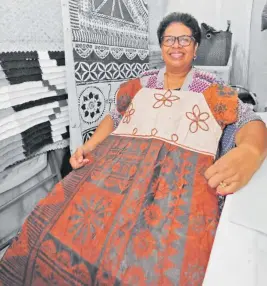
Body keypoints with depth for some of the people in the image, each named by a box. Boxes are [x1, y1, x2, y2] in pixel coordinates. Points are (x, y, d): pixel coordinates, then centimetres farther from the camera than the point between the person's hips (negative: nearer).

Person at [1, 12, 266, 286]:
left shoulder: (213, 90, 11)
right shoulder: (140, 84, 20)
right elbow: (114, 117, 24)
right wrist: (89, 146, 6)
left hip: (182, 176, -2)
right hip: (118, 163, 3)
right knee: (50, 225, -16)